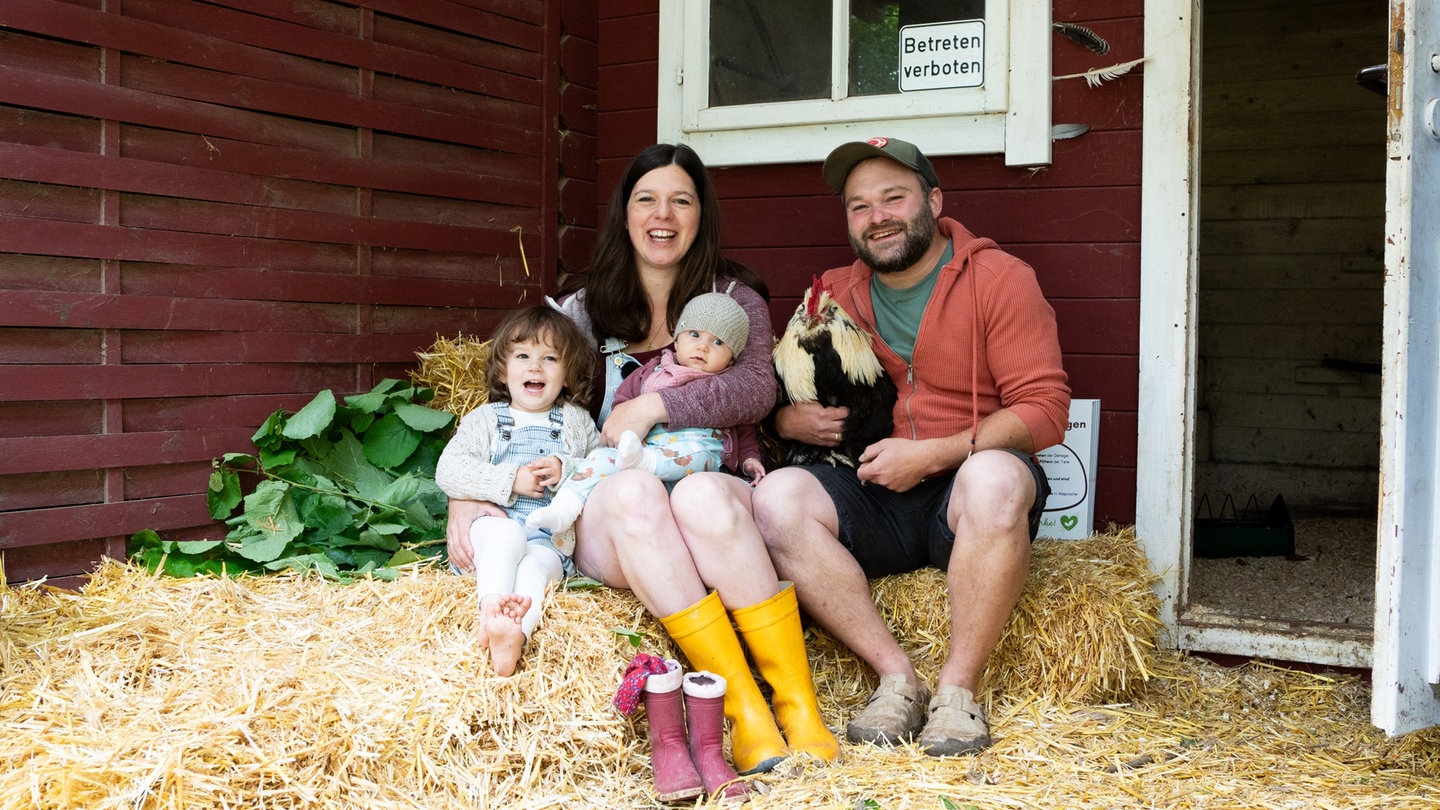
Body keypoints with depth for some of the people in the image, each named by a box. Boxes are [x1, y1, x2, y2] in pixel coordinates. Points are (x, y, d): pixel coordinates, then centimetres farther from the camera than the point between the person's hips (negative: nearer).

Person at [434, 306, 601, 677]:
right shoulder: (485, 419, 12)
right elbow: (447, 472, -2)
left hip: (551, 539, 0)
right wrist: (509, 481, -13)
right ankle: (492, 608, -55)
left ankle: (515, 633, -62)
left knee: (537, 567, -33)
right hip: (493, 525, 0)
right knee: (507, 534, -35)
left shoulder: (576, 422, 17)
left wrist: (566, 469, -10)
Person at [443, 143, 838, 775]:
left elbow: (755, 390, -5)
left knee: (701, 496, -37)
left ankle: (799, 702, -32)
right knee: (633, 490, -36)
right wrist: (467, 493, -5)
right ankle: (743, 706, -36)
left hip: (713, 483, -1)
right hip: (606, 519, 1)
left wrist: (654, 405, -15)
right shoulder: (584, 309, 17)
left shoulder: (734, 297, 15)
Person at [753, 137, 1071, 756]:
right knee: (777, 496, -25)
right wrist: (790, 420, -7)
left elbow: (1044, 409, -8)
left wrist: (930, 455, -17)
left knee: (995, 475, -38)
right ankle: (897, 677, -22)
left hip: (965, 496, -3)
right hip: (873, 502, 3)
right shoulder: (834, 295, 12)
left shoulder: (999, 278, -1)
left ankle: (959, 687, -24)